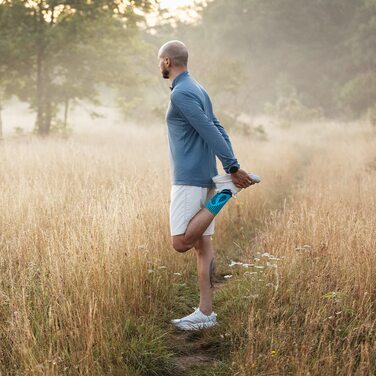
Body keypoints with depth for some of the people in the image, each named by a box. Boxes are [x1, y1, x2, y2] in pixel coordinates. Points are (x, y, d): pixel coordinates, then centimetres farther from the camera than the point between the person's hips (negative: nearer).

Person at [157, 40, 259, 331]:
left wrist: (234, 169, -18)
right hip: (205, 177, 10)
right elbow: (218, 130, 12)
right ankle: (206, 313, 7)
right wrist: (233, 169, 6)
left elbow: (211, 132, -19)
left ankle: (225, 191, -7)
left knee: (181, 242, -8)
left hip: (189, 180, -10)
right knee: (203, 246, 7)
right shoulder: (198, 90, 17)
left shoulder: (181, 94, -13)